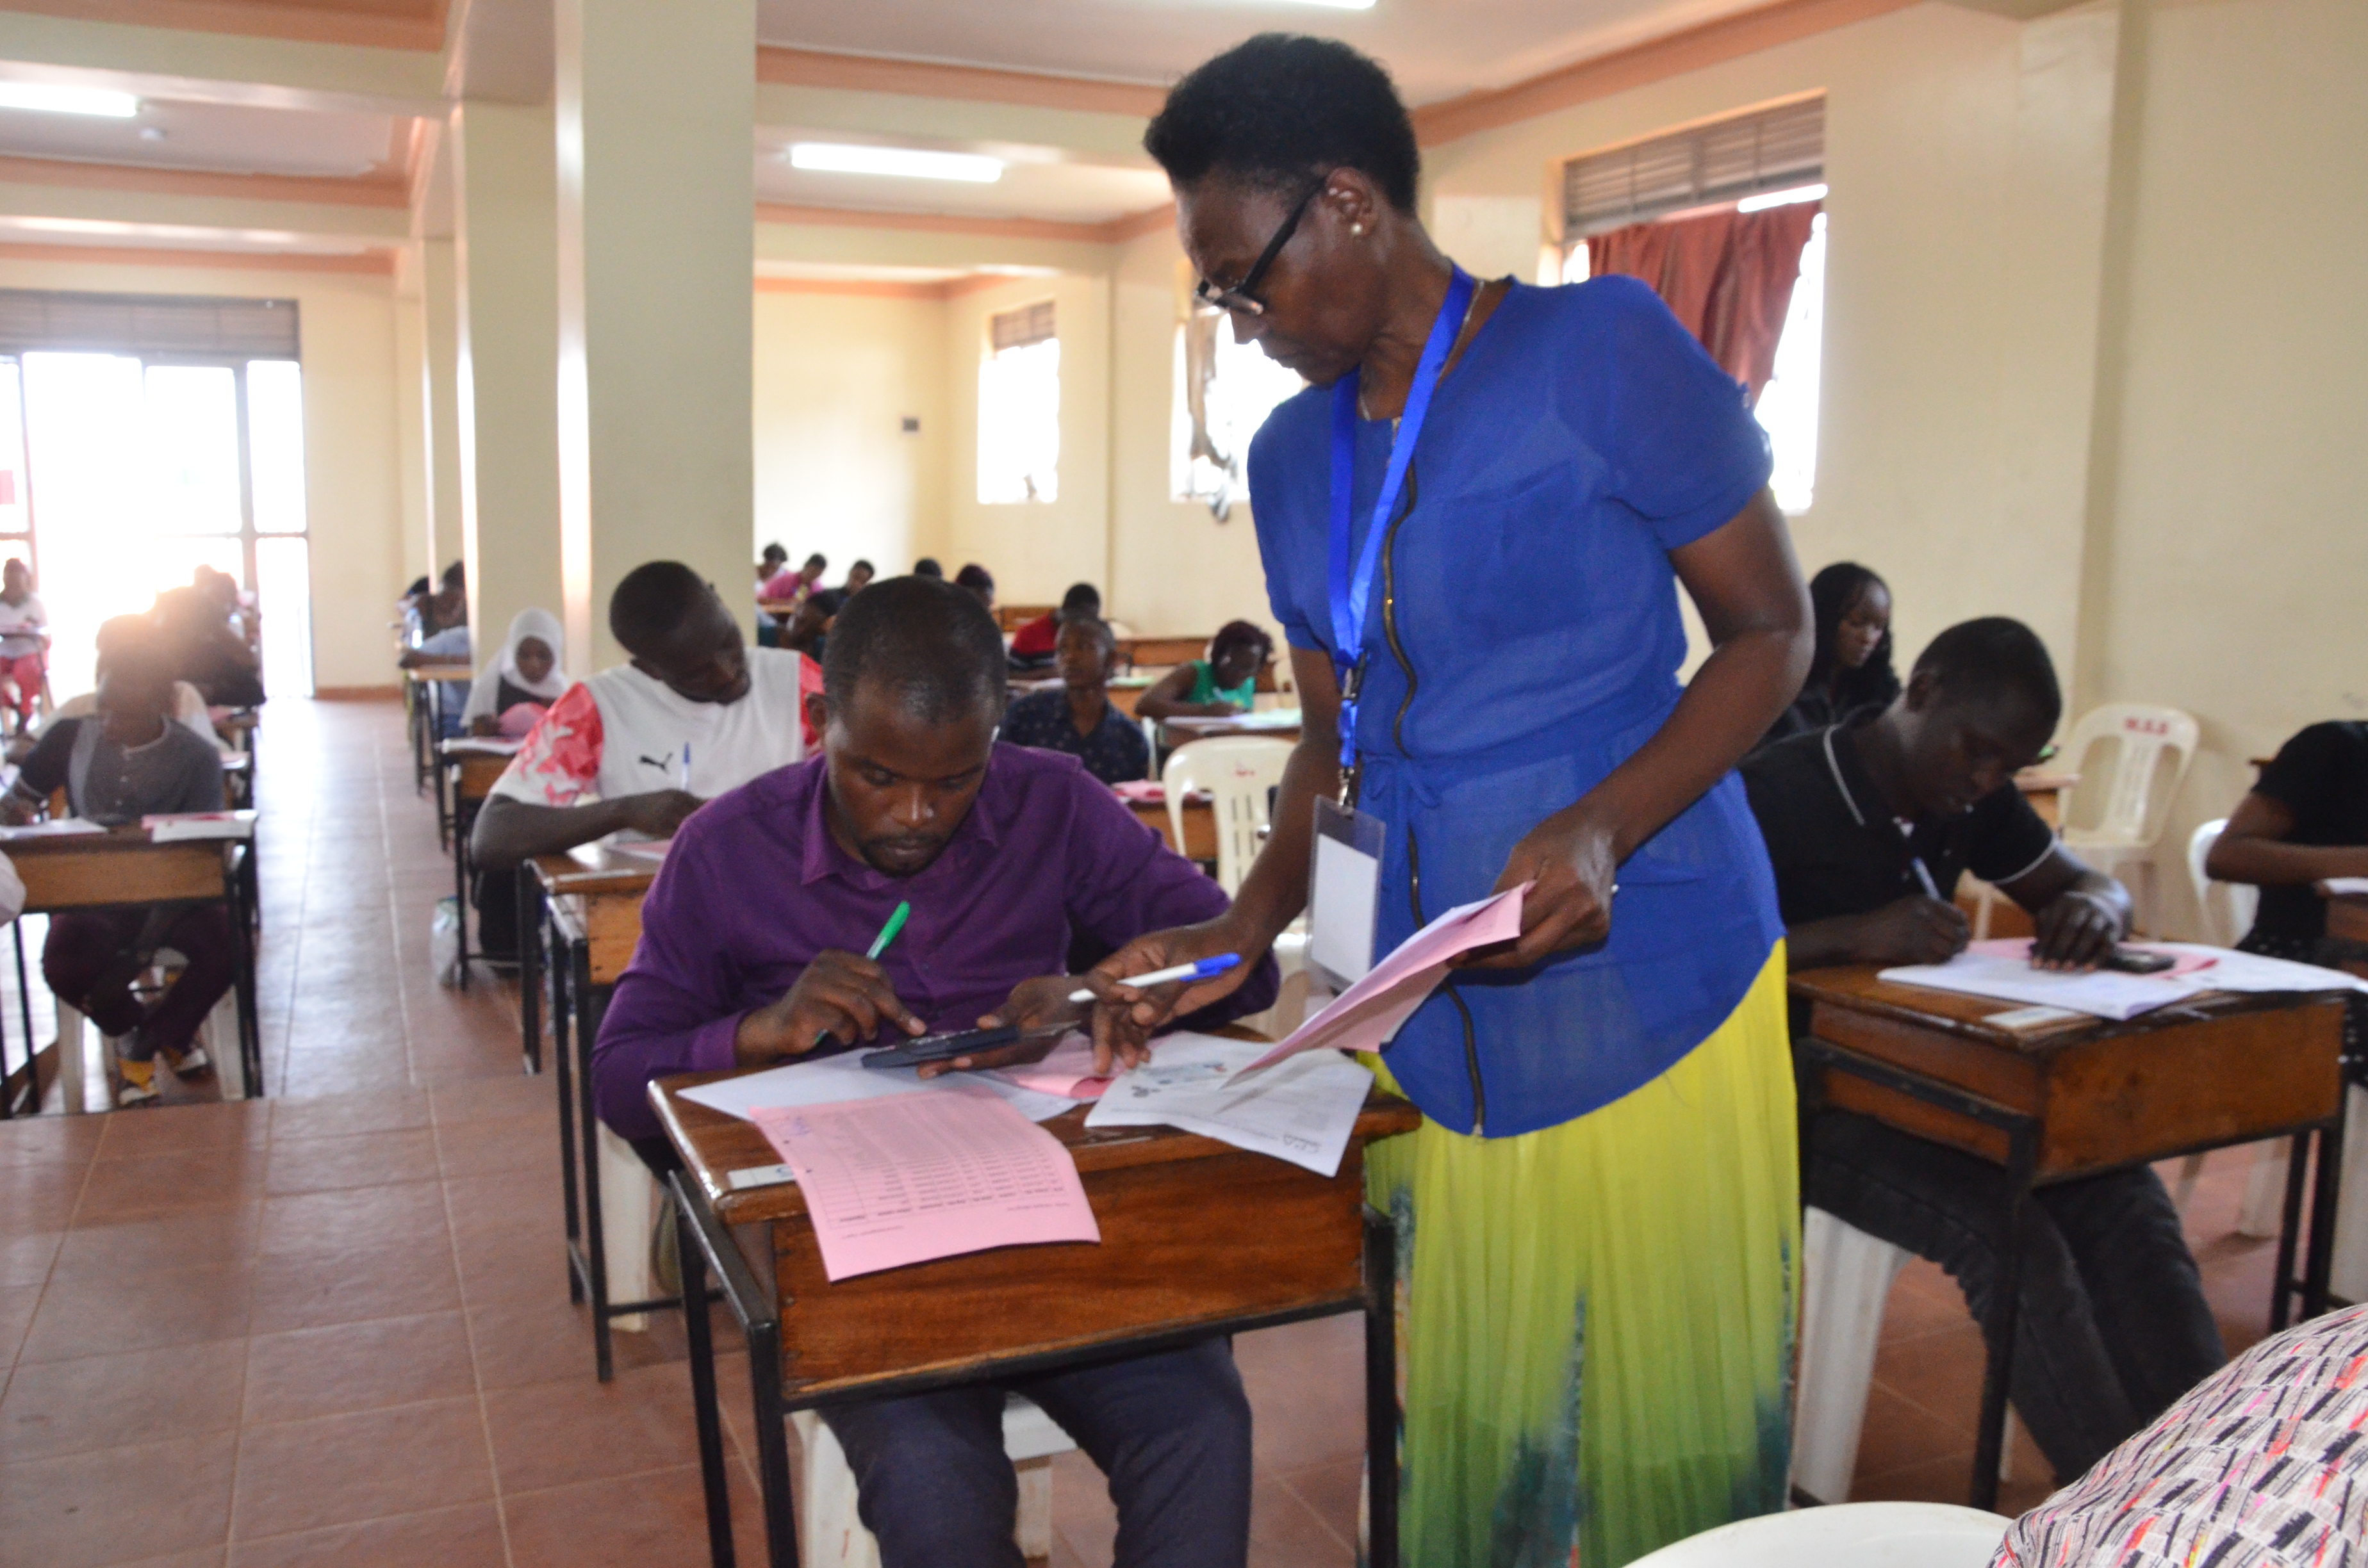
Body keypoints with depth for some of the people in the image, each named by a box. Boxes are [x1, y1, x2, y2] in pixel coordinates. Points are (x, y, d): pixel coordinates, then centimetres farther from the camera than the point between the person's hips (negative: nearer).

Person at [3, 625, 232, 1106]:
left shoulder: (196, 759, -12)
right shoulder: (72, 736, -6)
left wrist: (139, 954, -28)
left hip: (170, 894, -1)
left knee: (222, 952, -29)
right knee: (62, 966, -29)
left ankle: (154, 1036, 4)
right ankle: (132, 1028, 7)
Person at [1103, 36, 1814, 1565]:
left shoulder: (1602, 347, -7)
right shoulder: (1293, 453, 11)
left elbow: (1775, 632, -6)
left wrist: (1599, 830, -21)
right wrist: (1239, 935, 1)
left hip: (1648, 981, -5)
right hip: (1439, 1024, 5)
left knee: (1669, 1423, 8)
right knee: (1473, 1434, 13)